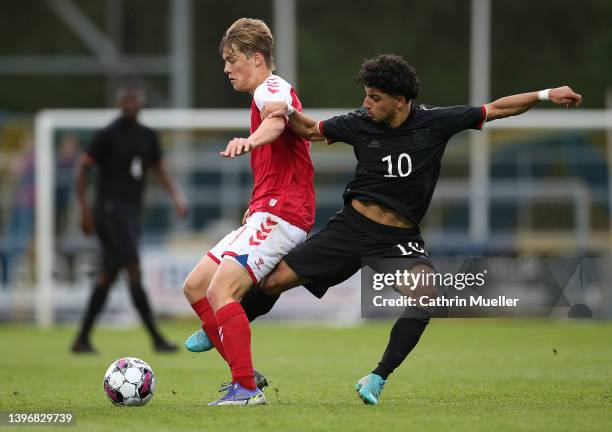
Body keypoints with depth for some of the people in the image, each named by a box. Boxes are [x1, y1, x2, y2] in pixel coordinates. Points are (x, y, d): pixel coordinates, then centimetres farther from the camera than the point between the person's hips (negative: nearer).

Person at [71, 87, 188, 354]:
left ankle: (82, 339, 14)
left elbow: (159, 169, 19)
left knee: (108, 276, 9)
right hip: (111, 209, -8)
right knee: (134, 271, -13)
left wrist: (176, 196, 2)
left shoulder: (147, 136, 13)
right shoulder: (107, 135, -6)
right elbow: (83, 168, -5)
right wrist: (84, 209, -10)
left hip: (132, 211, 8)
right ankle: (156, 339, -16)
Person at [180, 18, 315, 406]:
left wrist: (251, 141, -57)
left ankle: (247, 389, -22)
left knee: (220, 290, -22)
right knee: (195, 286, 10)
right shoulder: (271, 92, 25)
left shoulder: (272, 88, -8)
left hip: (279, 213, -11)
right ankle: (246, 373, 9)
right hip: (266, 214, 11)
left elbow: (277, 121, -35)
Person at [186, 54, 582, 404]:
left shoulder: (434, 122, -10)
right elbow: (311, 129, 8)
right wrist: (288, 114, -13)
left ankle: (378, 378, -23)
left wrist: (545, 95, -11)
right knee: (275, 281, -1)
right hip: (352, 226, 2)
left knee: (426, 295, -31)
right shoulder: (360, 124, -6)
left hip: (400, 238, -1)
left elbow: (495, 109, -3)